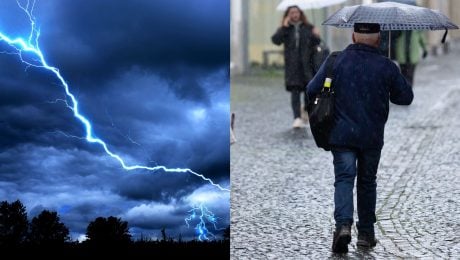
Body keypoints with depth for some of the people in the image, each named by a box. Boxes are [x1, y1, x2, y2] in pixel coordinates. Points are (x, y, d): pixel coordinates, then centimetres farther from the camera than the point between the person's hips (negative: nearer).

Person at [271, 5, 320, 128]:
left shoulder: (308, 28, 8)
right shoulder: (284, 29, 6)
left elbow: (316, 44, 8)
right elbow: (276, 40, -10)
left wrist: (317, 36, -13)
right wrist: (284, 28, -15)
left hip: (307, 63, 1)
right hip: (292, 65, -1)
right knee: (295, 91, -8)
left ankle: (306, 109, 32)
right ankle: (297, 118, -10)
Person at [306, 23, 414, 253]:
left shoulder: (336, 61, -4)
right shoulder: (386, 66, -4)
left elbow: (311, 90, -4)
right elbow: (406, 97, 2)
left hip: (341, 134, -1)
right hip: (372, 137, 1)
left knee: (344, 179, -1)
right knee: (367, 182, 14)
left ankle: (343, 224, -23)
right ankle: (366, 233, 20)